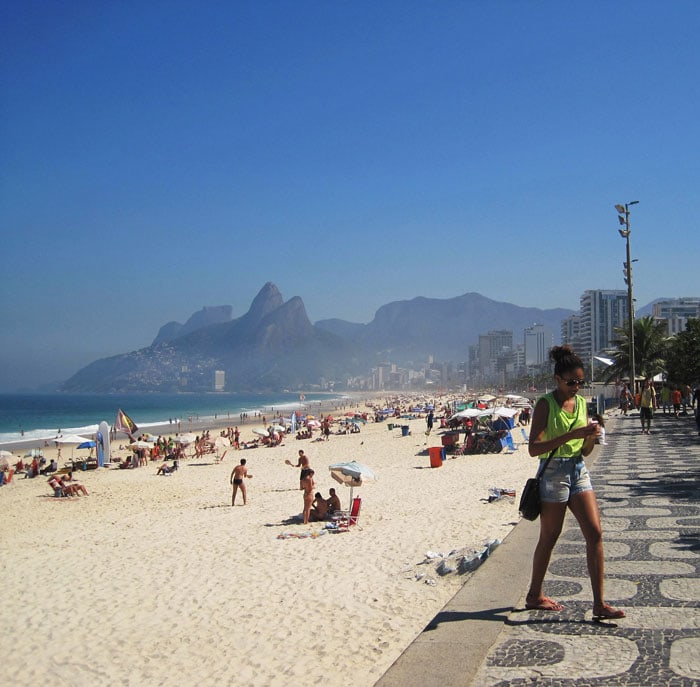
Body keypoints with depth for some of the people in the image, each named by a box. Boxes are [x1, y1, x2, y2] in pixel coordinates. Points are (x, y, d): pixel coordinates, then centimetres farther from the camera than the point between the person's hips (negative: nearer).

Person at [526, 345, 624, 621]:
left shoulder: (581, 403, 9)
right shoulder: (546, 404, -10)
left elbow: (585, 451, 14)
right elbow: (533, 448, -18)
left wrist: (591, 437, -9)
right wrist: (572, 435, -25)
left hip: (579, 471, 6)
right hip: (554, 472, -6)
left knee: (595, 533, -2)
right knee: (549, 538, 5)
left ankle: (599, 604, 4)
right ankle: (534, 596, 23)